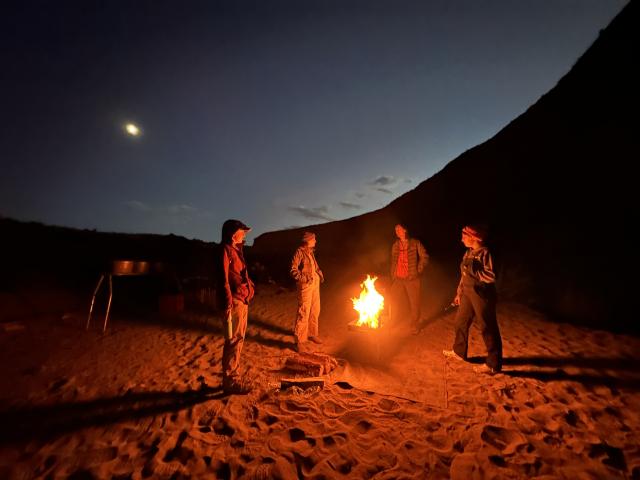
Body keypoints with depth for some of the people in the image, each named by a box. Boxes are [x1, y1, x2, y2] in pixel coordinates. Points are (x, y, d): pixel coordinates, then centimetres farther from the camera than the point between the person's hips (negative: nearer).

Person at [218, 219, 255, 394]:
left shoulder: (236, 250, 18)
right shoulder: (226, 250, -11)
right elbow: (224, 278, -18)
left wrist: (248, 287, 14)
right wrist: (228, 303, -20)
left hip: (242, 301, 10)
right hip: (234, 301, -10)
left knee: (237, 340, 16)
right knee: (234, 340, -2)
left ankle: (233, 377, 29)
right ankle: (230, 381, 10)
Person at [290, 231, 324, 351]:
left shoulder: (311, 252, 14)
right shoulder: (299, 252, -10)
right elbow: (293, 269, -14)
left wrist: (320, 274, 7)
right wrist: (303, 278, -22)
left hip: (315, 284, 9)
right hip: (305, 285, -9)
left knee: (315, 311, 17)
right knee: (304, 313, -6)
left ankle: (312, 333, 35)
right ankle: (299, 340, 5)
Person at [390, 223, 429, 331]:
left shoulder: (415, 243, -2)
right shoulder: (395, 245, 9)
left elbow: (425, 257, 0)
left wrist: (418, 270, -6)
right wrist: (392, 277, 9)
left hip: (411, 278, -3)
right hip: (398, 279, 3)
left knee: (414, 303, 6)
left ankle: (414, 325, 25)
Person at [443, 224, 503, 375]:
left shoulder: (485, 253, -15)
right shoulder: (468, 253, 10)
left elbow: (491, 276, -21)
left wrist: (473, 270, -23)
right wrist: (459, 293, 18)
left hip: (482, 294, -9)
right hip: (468, 293, 9)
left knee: (488, 328, 1)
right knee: (461, 322, 18)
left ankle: (493, 364, 15)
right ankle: (459, 352, 36)